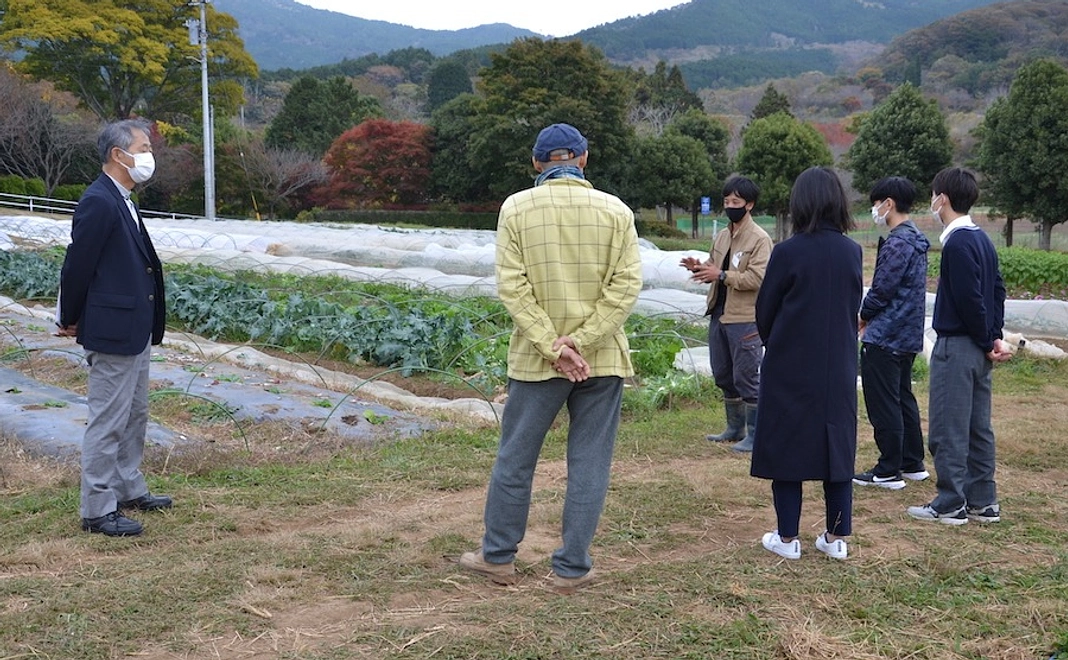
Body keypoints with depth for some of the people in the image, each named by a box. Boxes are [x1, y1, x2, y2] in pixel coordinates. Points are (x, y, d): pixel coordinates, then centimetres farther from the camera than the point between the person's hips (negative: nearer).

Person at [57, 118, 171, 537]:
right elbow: (77, 266, -16)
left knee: (134, 415, 20)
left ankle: (129, 489, 34)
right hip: (112, 330, -10)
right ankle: (97, 511, 7)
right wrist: (70, 321, -4)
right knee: (108, 421, -2)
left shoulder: (121, 201, 12)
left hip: (135, 329, 10)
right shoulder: (98, 202, -18)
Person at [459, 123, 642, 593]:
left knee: (515, 457, 13)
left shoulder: (516, 208, -3)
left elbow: (513, 286, -10)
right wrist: (579, 341, -12)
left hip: (536, 358, 0)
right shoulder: (615, 211, -1)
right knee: (589, 464, 8)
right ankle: (571, 568, 13)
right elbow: (625, 285, -8)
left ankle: (498, 556, 25)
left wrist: (553, 347, -11)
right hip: (602, 360, 0)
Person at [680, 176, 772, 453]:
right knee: (724, 377, 16)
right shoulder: (722, 237, 14)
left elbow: (758, 278, -20)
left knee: (746, 378, -4)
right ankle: (735, 428, 30)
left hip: (745, 319, -8)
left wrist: (721, 275, -23)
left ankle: (755, 435, 6)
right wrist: (699, 268, -2)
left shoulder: (760, 239, -10)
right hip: (719, 315, 8)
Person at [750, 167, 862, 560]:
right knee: (836, 444, 12)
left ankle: (787, 538, 11)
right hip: (839, 368, 4)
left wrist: (771, 341, 16)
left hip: (789, 367, -4)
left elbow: (765, 310, -4)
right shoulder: (852, 253, -2)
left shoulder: (788, 252, -14)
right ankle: (838, 537, 17)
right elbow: (854, 306, 8)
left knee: (785, 446, 6)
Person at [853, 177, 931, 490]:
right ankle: (913, 464, 26)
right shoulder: (916, 240, 13)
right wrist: (872, 316, 10)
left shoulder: (898, 243, -19)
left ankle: (888, 471, 3)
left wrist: (864, 316, -1)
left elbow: (882, 288, -20)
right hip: (908, 335, 10)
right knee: (903, 398, 18)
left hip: (884, 336, -10)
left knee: (883, 405, -3)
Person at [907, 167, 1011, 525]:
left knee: (947, 429, -2)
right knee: (978, 427, 13)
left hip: (957, 347, -9)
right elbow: (997, 291, 14)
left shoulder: (958, 243, -17)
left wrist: (987, 341, -10)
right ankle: (983, 502, 20)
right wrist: (994, 337, 9)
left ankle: (950, 504, 4)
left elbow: (970, 299, -20)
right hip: (978, 349, 9)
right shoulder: (981, 239, 12)